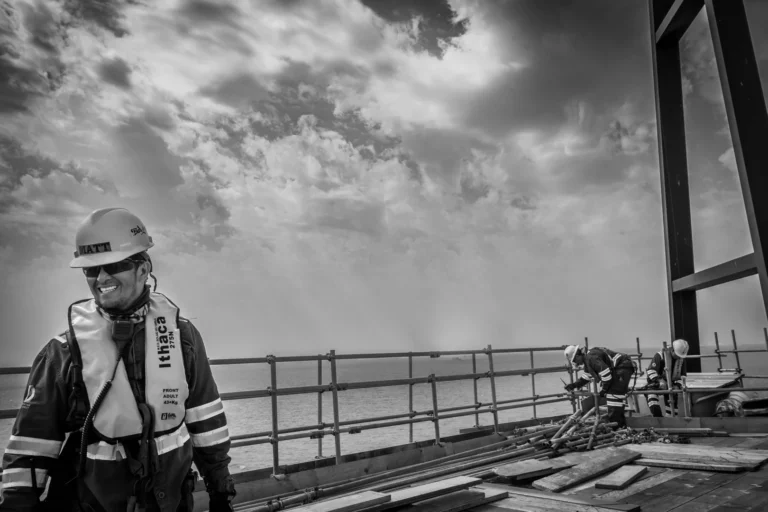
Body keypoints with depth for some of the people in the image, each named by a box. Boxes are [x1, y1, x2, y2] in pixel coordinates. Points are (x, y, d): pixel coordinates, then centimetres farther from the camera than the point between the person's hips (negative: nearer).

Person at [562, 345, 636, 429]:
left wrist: (603, 389, -13)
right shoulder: (587, 359, 14)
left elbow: (606, 373, -25)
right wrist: (574, 385, 19)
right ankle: (621, 424, 25)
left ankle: (616, 425, -13)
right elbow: (586, 377, 27)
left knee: (613, 394, -14)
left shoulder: (591, 358, -21)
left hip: (623, 367, -11)